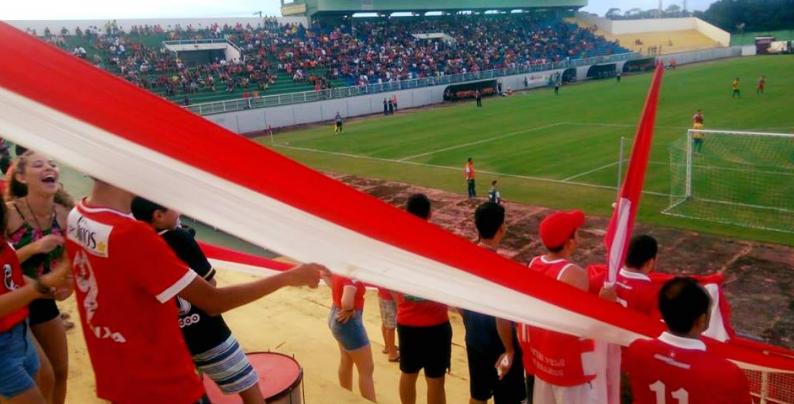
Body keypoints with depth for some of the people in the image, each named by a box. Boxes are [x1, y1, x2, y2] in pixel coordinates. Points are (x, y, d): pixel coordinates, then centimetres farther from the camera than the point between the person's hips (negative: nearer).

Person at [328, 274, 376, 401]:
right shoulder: (351, 275, -30)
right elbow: (347, 302, -45)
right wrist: (349, 310, -20)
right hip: (348, 321, -10)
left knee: (346, 361, 26)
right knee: (367, 369, 2)